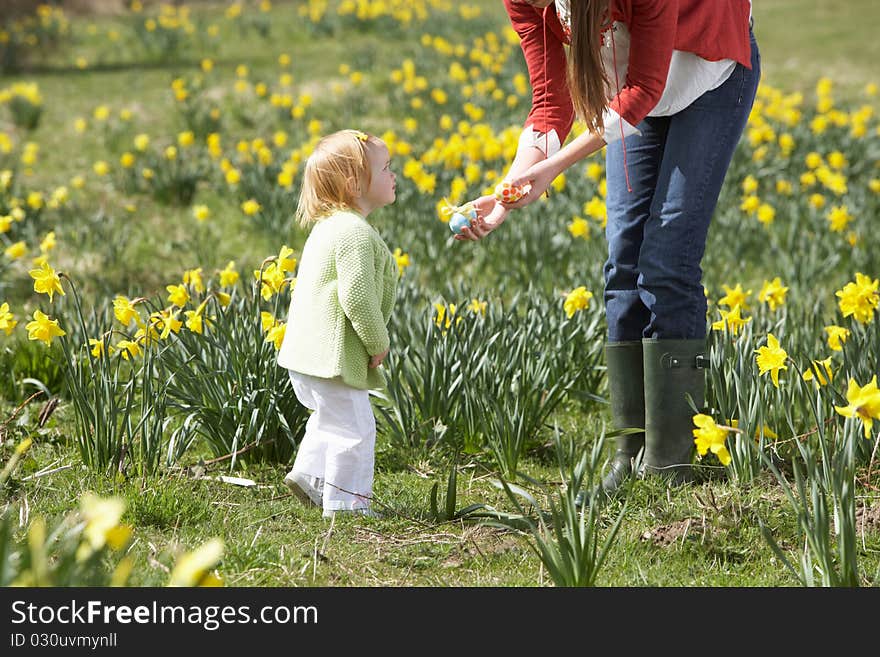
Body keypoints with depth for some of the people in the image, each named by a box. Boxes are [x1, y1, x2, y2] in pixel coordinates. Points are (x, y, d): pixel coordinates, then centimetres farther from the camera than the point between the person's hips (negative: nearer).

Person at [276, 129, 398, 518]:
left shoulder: (328, 226, 14)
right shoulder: (355, 233, -20)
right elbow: (357, 297, -26)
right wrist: (378, 343, -14)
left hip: (307, 351, 10)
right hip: (333, 355, -10)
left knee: (331, 418, 27)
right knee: (353, 427, -2)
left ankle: (308, 474, 34)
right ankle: (342, 504, 5)